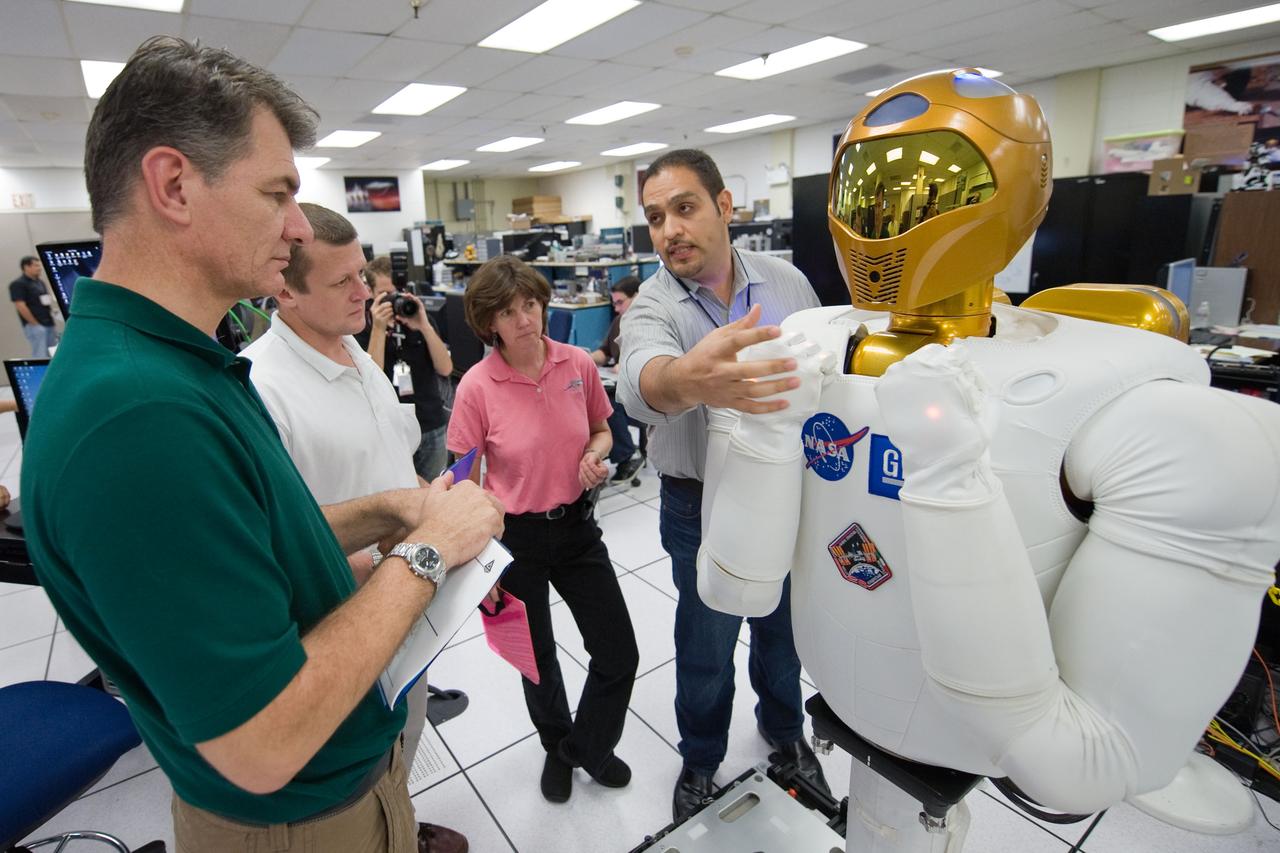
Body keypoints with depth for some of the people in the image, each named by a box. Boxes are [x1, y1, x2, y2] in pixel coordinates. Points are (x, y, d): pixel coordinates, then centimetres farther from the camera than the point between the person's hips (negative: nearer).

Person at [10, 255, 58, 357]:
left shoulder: (40, 282, 16)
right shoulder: (18, 284, -7)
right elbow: (20, 306, -14)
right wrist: (35, 324, -15)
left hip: (49, 323, 8)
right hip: (34, 325, -8)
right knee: (40, 356, -11)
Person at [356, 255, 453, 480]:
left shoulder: (421, 317, 4)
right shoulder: (363, 326, -3)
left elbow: (445, 369, -6)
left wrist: (424, 326, -18)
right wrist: (379, 329, -22)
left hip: (433, 429, 3)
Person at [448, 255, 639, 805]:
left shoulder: (579, 364, -8)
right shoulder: (476, 387, -16)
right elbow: (467, 481, -8)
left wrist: (595, 455, -13)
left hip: (577, 526, 3)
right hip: (514, 536, -2)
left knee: (619, 655, 9)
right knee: (537, 657, 19)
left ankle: (587, 748, 40)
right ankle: (556, 746, 51)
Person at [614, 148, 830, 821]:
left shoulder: (787, 281, -5)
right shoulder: (651, 310, -17)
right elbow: (643, 382, -41)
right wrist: (687, 379, -65)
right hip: (705, 509, -2)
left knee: (783, 625, 23)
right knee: (706, 644, 15)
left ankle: (784, 729, 54)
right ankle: (700, 762, 44)